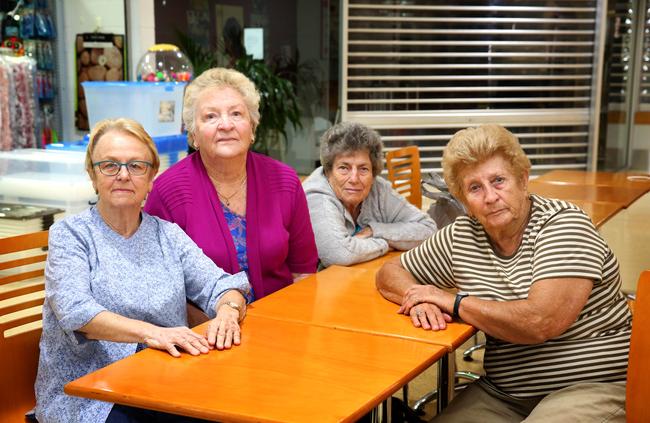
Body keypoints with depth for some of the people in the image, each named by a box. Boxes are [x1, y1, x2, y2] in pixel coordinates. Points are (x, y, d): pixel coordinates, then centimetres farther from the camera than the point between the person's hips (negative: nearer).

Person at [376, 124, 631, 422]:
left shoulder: (563, 225, -12)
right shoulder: (460, 238, 2)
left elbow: (541, 323, -25)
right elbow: (390, 272, 14)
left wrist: (454, 302, -14)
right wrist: (419, 299, -8)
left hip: (592, 386, -4)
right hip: (503, 393, 4)